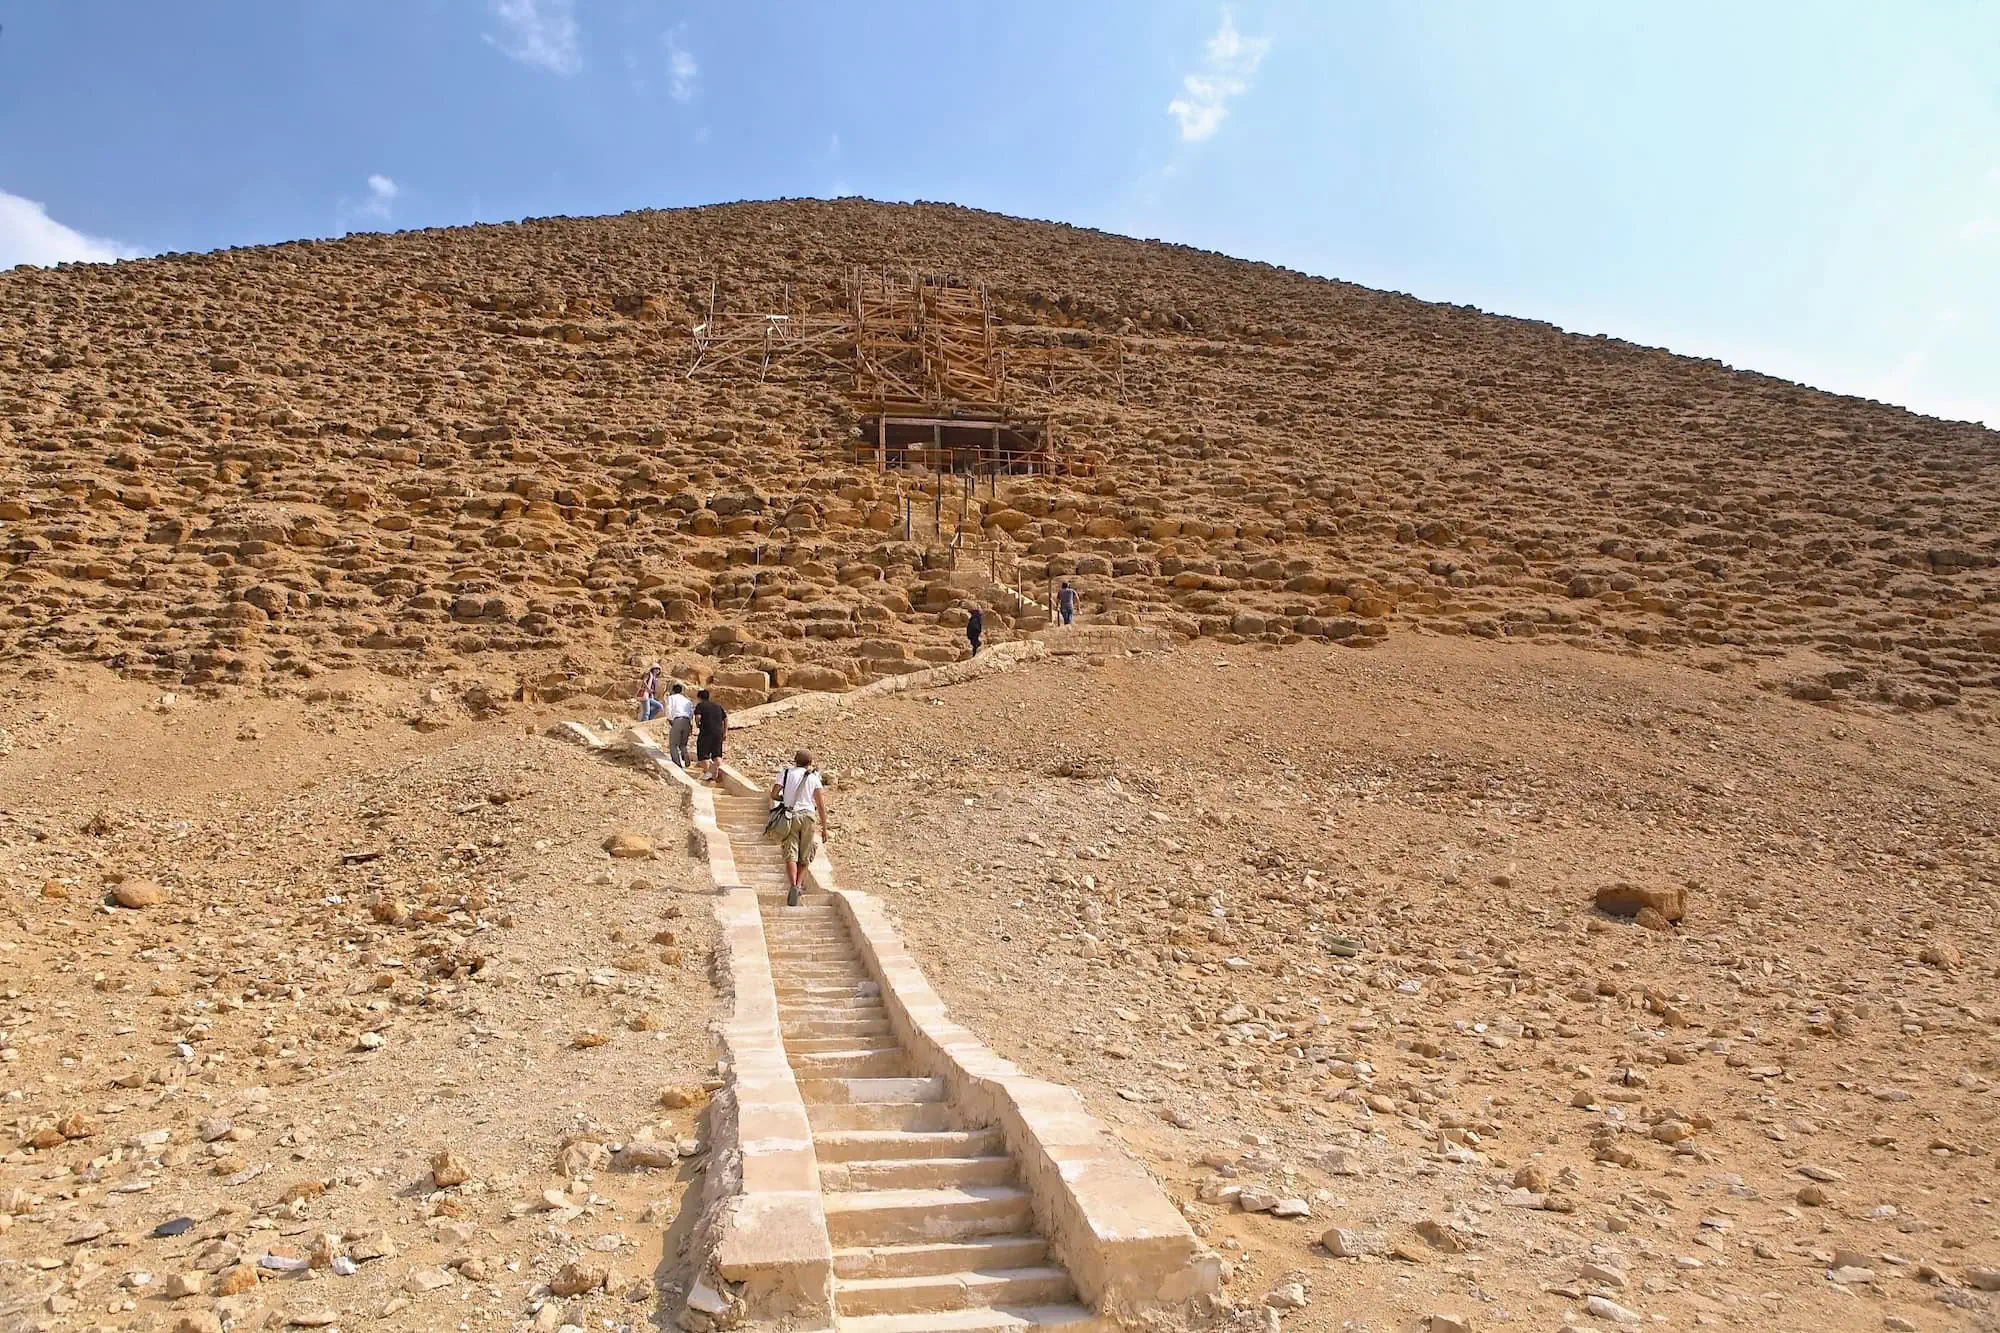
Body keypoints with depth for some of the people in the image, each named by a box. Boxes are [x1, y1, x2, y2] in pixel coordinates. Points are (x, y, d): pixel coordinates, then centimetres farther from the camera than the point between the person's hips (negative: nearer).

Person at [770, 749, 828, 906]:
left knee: (791, 854, -4)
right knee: (805, 856, 15)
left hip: (790, 815, 0)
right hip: (808, 815, 0)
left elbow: (774, 794, -2)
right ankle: (799, 884, 16)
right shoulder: (813, 777, 6)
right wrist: (824, 826, 5)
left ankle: (794, 886, -21)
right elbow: (821, 803, 1)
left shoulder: (785, 773, 7)